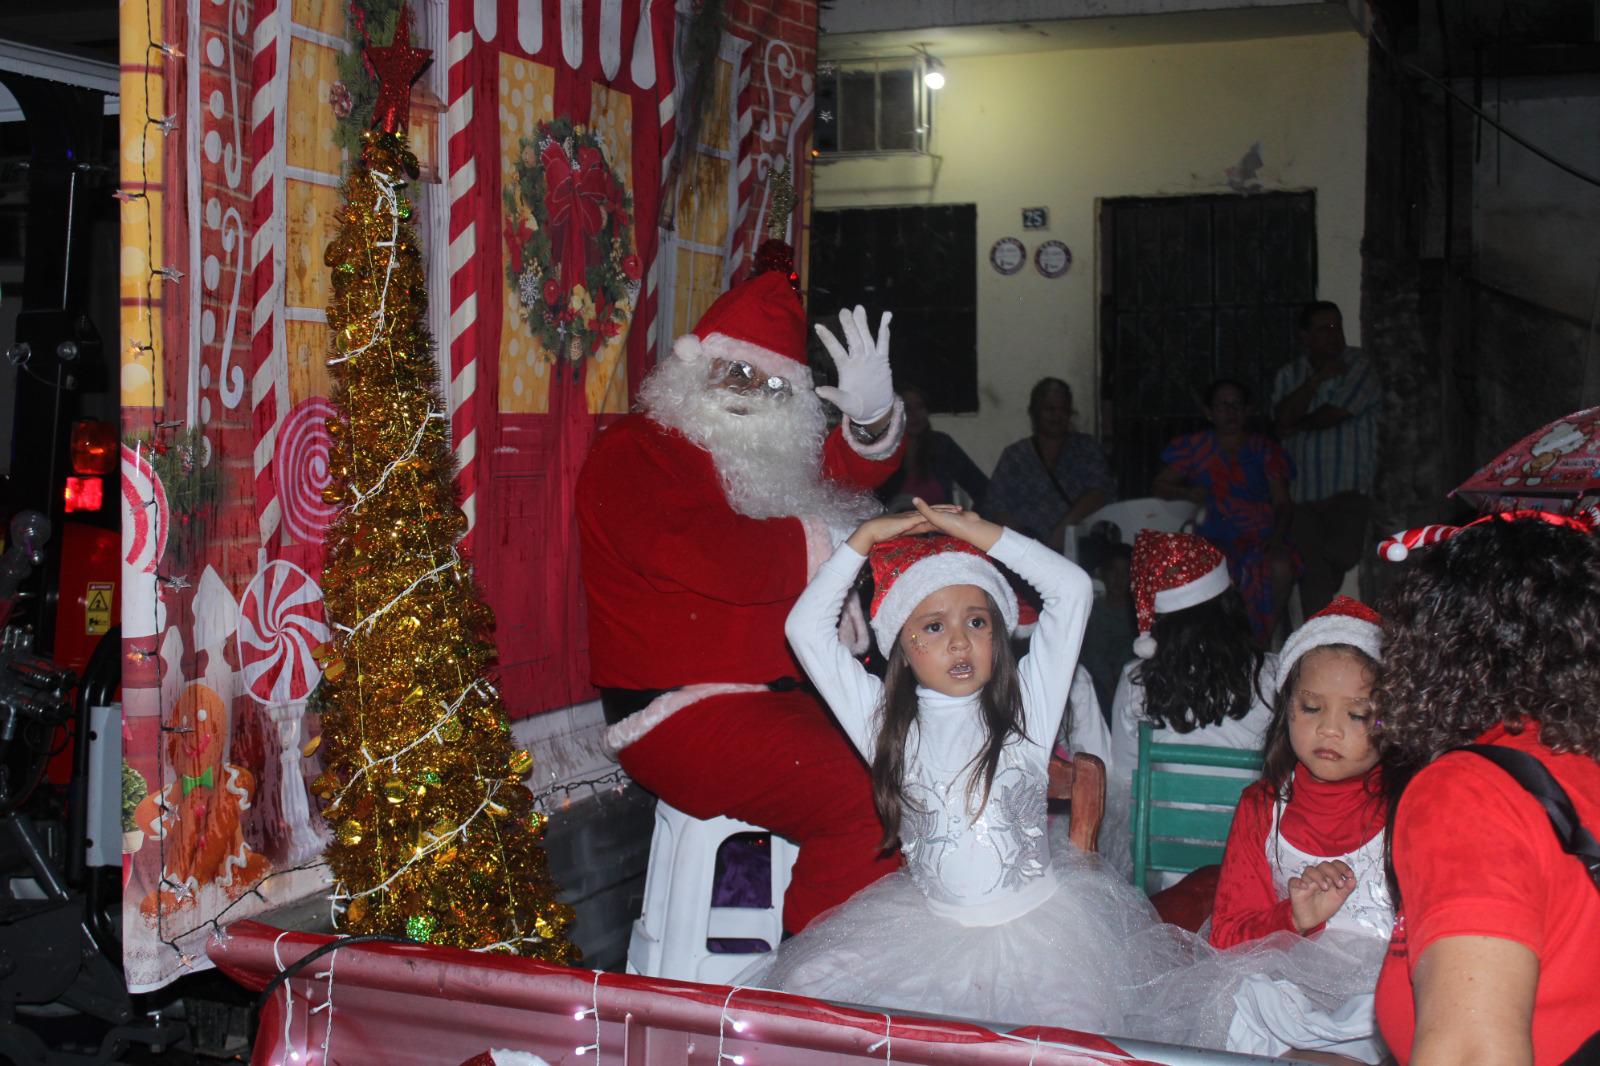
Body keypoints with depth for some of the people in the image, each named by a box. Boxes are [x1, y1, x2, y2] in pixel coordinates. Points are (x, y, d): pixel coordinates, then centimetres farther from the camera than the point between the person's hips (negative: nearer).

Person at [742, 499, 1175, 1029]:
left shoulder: (1026, 704, 0)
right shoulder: (886, 720, 2)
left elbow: (1073, 589, -7)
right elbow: (806, 628, -2)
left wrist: (979, 531, -5)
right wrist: (863, 539, -1)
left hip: (1038, 923, -1)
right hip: (931, 927, 1)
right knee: (807, 983, -12)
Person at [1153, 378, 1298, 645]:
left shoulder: (1264, 448, 16)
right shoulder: (1194, 447, 15)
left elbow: (1282, 503, 11)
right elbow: (1158, 486, 15)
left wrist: (1276, 538, -9)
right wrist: (1188, 492, -7)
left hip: (1262, 539, 1)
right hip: (1215, 539, -1)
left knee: (1281, 566, -33)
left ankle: (1263, 644, -20)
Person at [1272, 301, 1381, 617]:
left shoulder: (1359, 367, 3)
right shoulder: (1290, 375, 15)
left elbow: (1332, 415, -8)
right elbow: (1285, 416, -4)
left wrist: (1297, 427, 7)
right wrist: (1316, 379, -7)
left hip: (1348, 489, -3)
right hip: (1303, 492, 3)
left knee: (1341, 554, -21)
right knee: (1311, 571, -3)